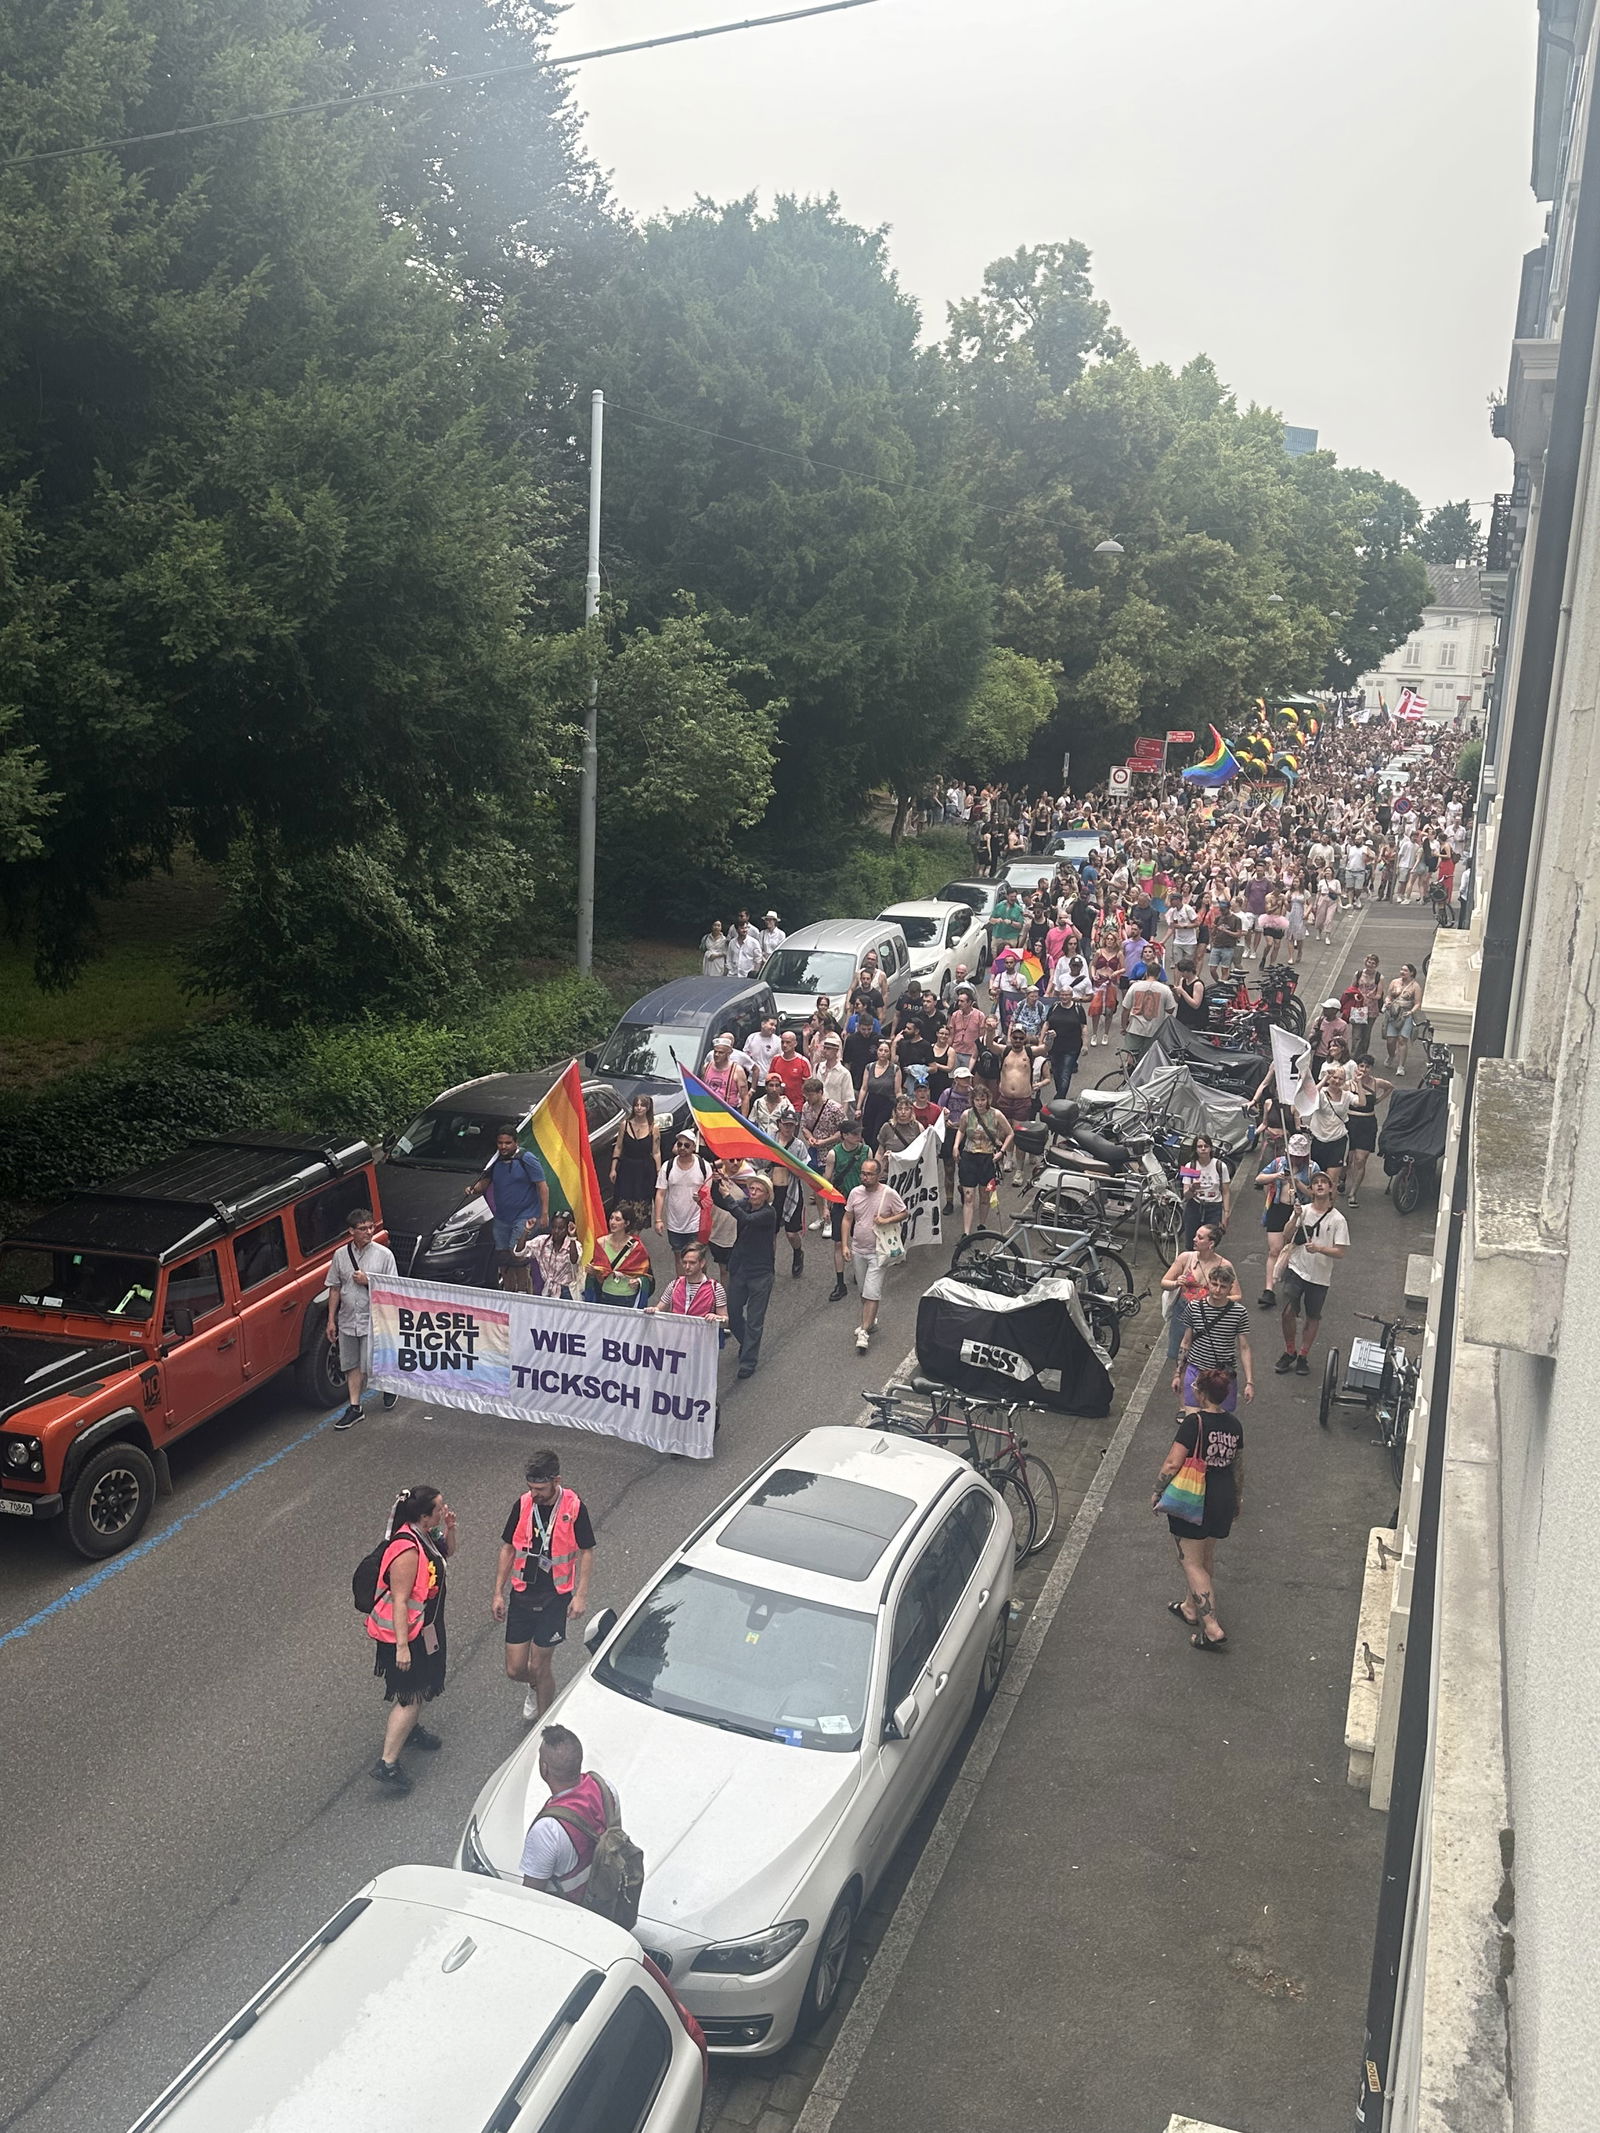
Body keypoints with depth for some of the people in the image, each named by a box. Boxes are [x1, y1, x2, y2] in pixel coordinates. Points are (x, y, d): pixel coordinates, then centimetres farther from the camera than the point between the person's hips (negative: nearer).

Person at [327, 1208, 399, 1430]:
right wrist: (331, 1320, 6)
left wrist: (368, 1282, -17)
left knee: (372, 1365, -1)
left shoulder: (384, 1255, -7)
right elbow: (335, 1288, 7)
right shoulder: (341, 1255, 2)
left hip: (373, 1320, -3)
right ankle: (355, 1407, 22)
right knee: (352, 1365, 11)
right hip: (347, 1320, 3)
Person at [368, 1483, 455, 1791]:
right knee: (410, 1697, -2)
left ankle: (410, 1728, 50)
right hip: (405, 1631, -10)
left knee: (422, 1685, 27)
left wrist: (449, 1530, -4)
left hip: (425, 1625, 10)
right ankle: (387, 1764, 5)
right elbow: (399, 1600, -29)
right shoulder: (407, 1550, -32)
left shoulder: (424, 1534, -4)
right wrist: (402, 1646, -27)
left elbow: (447, 1553, 16)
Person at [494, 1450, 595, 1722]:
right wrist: (498, 1593, 5)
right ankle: (534, 1687, 42)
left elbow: (586, 1552, -4)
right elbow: (508, 1549, 6)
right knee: (514, 1669, 6)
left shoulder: (574, 1507, -12)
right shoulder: (523, 1504, -5)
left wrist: (581, 1595, -10)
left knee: (540, 1667, 3)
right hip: (522, 1595, 3)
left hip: (555, 1597, -3)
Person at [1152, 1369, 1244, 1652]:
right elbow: (1238, 1466, 15)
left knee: (1192, 1563, 1)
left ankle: (1212, 1628, -4)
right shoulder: (1234, 1424, 3)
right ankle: (1190, 1608, 40)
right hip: (1223, 1500, 7)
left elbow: (1172, 1463, -22)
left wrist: (1157, 1492, -8)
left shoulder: (1194, 1422, -19)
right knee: (1207, 1558, 22)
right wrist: (1238, 1497, 28)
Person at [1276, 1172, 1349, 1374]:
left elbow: (1340, 1252, -9)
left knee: (1313, 1318, 9)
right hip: (1296, 1269, 1)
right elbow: (1286, 1239, -4)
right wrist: (1296, 1218, -16)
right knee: (1288, 1312, -9)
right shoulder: (1302, 1211, 2)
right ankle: (1289, 1352, 11)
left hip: (1319, 1276, 0)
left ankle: (1303, 1356, 24)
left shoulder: (1338, 1220, -5)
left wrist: (1318, 1248, -24)